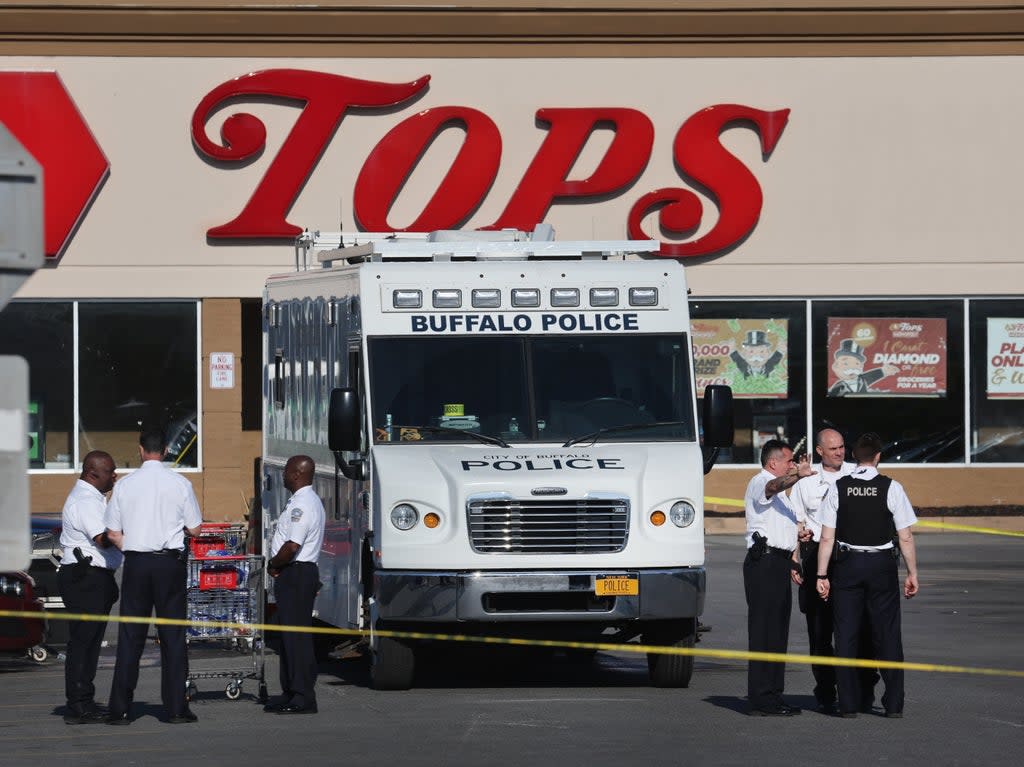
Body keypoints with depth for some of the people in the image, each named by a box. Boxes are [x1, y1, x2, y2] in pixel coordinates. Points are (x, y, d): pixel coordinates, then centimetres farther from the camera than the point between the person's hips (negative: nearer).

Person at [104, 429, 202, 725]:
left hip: (135, 563, 1)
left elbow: (113, 533, 3)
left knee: (130, 637, 4)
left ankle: (120, 709, 1)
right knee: (173, 636, 4)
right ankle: (176, 707, 1)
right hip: (170, 561, -1)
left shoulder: (124, 485, 1)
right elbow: (195, 529, 5)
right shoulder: (180, 484, -3)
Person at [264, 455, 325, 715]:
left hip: (296, 575, -11)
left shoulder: (302, 505, -18)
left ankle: (303, 698, -10)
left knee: (296, 637, -9)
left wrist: (273, 565, -8)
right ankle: (290, 694, 18)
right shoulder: (309, 501, 18)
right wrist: (277, 565, 10)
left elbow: (292, 546, -24)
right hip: (297, 575, 11)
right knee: (290, 636, 14)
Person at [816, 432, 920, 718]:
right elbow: (905, 537, -5)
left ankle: (848, 703, 5)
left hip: (847, 565, 1)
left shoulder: (837, 489, -1)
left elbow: (827, 537, -2)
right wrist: (912, 573, 3)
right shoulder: (891, 488, -5)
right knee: (887, 634, 5)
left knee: (846, 634, 5)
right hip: (882, 565, -1)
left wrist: (823, 574, 2)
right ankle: (894, 703, 4)